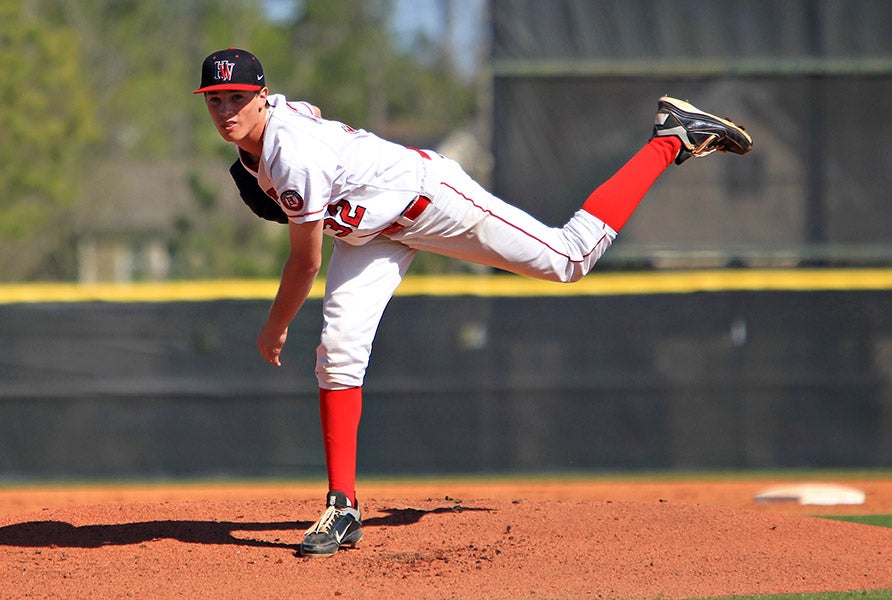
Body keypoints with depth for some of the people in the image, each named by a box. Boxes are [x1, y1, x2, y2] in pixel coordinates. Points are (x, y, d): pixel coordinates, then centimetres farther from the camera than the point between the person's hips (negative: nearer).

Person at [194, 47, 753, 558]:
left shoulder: (294, 158, -36)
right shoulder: (277, 111, -10)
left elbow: (306, 262, -25)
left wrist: (275, 327, -11)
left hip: (431, 196, -8)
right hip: (374, 229, 8)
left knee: (569, 259, 1)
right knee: (339, 349, -7)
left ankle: (674, 137, 15)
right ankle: (343, 508, -4)